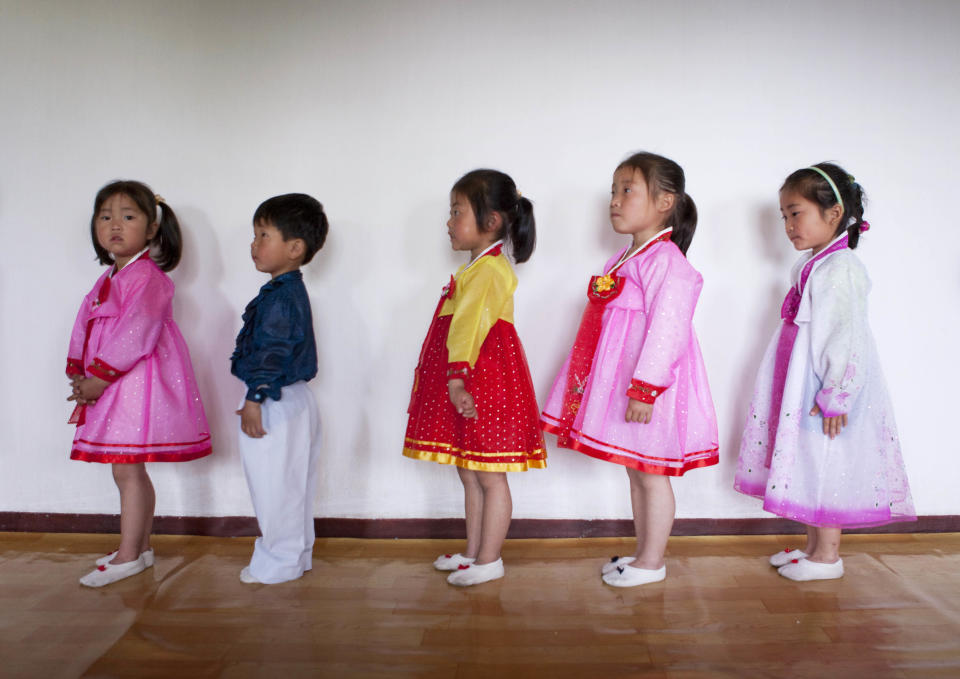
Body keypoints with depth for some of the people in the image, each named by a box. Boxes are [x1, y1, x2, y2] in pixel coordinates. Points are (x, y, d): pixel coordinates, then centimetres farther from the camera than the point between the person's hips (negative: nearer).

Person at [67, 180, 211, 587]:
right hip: (112, 386, 9)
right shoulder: (108, 279, 16)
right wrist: (80, 377, 5)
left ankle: (128, 556, 8)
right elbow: (84, 328, 16)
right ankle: (141, 546, 27)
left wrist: (98, 378, -18)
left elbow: (134, 335, -21)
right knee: (132, 470, 15)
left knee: (127, 469, -4)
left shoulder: (147, 276, -13)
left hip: (139, 382, -9)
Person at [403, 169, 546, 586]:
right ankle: (473, 552, 30)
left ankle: (488, 561, 15)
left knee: (489, 476, 2)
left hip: (487, 388, -10)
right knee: (469, 474, 17)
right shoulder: (476, 268, 16)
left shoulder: (490, 270, -17)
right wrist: (455, 379, 19)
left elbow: (469, 324, -30)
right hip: (466, 387, 10)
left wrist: (457, 378, -39)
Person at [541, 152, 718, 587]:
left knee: (651, 474, 4)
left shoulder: (665, 261, -17)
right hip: (623, 381, 10)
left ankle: (652, 562, 19)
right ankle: (643, 552, 32)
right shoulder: (625, 260, 13)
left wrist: (645, 389, -27)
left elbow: (665, 329, -24)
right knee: (635, 472, 18)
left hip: (649, 384, -10)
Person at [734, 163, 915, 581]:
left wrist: (834, 397, -21)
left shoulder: (841, 269, -16)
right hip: (803, 389, 9)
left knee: (827, 467, 1)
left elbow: (847, 337, -21)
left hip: (826, 390, -9)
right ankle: (813, 545, 27)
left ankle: (827, 557, 14)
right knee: (810, 468, 15)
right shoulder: (811, 267, 13)